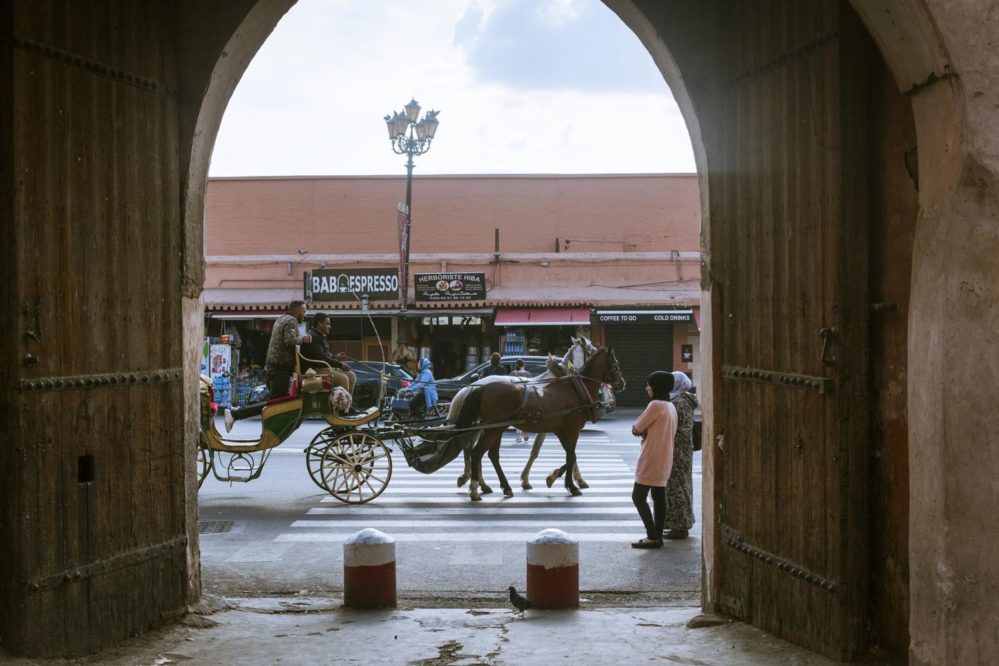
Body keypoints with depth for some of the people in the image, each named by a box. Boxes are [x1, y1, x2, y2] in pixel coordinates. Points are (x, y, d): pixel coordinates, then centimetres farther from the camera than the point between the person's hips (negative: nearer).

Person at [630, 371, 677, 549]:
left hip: (651, 459, -9)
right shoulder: (671, 407, 12)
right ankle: (657, 536, 12)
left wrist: (639, 430, 7)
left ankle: (653, 537, -8)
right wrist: (646, 431, 5)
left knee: (638, 497, -5)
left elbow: (636, 429, -14)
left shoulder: (655, 405, -17)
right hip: (664, 459, 9)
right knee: (659, 497, 10)